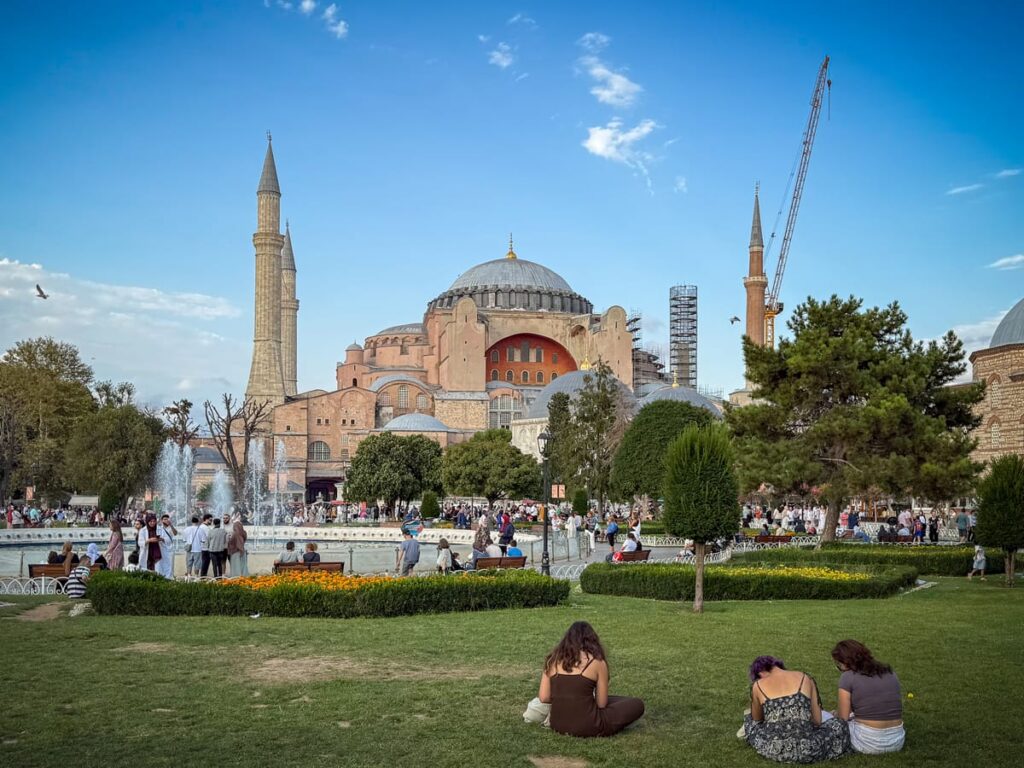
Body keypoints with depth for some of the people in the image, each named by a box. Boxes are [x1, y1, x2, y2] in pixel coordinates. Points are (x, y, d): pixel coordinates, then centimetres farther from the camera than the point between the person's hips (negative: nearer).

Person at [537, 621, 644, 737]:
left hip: (557, 725, 5)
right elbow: (601, 703, -1)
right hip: (586, 727, -5)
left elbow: (543, 698, 3)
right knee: (637, 704, 11)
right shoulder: (597, 662, -3)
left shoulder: (553, 659, 8)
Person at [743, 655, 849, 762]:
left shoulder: (758, 686, 7)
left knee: (751, 722, 35)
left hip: (773, 750, 3)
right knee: (839, 726, 27)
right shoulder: (804, 678, 8)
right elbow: (817, 720, 11)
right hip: (805, 749, -3)